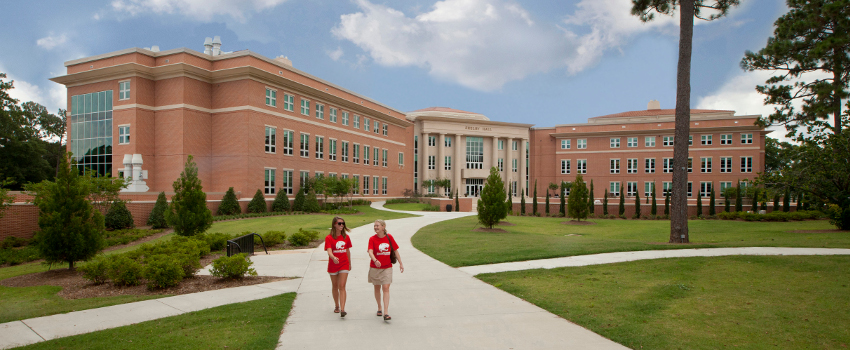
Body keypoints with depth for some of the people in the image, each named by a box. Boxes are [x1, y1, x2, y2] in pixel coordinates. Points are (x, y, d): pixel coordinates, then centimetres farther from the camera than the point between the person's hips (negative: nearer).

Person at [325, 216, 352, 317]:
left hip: (344, 265, 1)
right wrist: (333, 258, -41)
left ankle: (342, 309, -13)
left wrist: (350, 263, 18)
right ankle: (337, 306, 31)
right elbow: (329, 251, -21)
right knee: (335, 286, 13)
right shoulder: (329, 238, -7)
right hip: (333, 265, -1)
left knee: (342, 286, -8)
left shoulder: (346, 237, 3)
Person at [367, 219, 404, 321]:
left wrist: (401, 263, 5)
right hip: (375, 268, 0)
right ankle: (379, 308, 33)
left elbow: (395, 250, 6)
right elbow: (370, 252, -22)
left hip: (387, 267, 0)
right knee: (377, 288, 13)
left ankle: (386, 313, -8)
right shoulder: (372, 239, -8)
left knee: (386, 288, -8)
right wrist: (375, 261, -42)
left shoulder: (389, 237, -2)